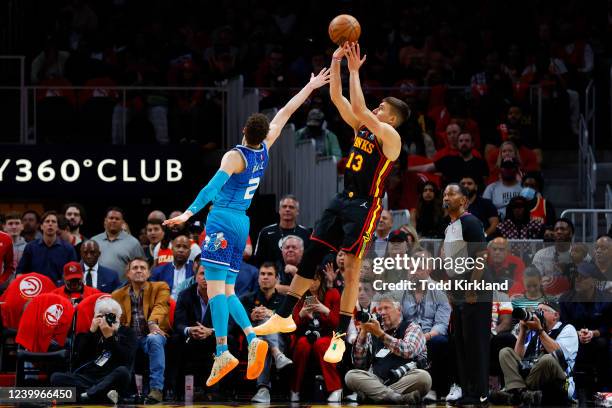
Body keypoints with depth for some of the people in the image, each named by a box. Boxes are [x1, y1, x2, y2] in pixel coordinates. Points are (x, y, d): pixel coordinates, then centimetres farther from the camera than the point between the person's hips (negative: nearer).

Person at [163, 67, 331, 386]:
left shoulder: (235, 156, -10)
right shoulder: (264, 150, 8)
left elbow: (214, 186, -22)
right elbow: (285, 114, 18)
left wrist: (189, 212, -28)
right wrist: (310, 87, 29)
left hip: (223, 219, -7)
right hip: (242, 223, 8)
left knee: (216, 286, -14)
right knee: (226, 291, 11)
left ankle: (223, 352, -26)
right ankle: (253, 339, -8)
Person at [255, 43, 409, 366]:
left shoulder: (390, 136, -11)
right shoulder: (362, 127, 11)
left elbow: (359, 108, -23)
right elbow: (337, 98, 9)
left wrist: (355, 71, -19)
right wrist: (336, 62, 0)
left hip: (365, 206, -8)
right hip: (343, 200, 8)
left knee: (351, 267, -8)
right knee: (310, 255, 7)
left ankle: (340, 337, -4)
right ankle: (284, 317, 15)